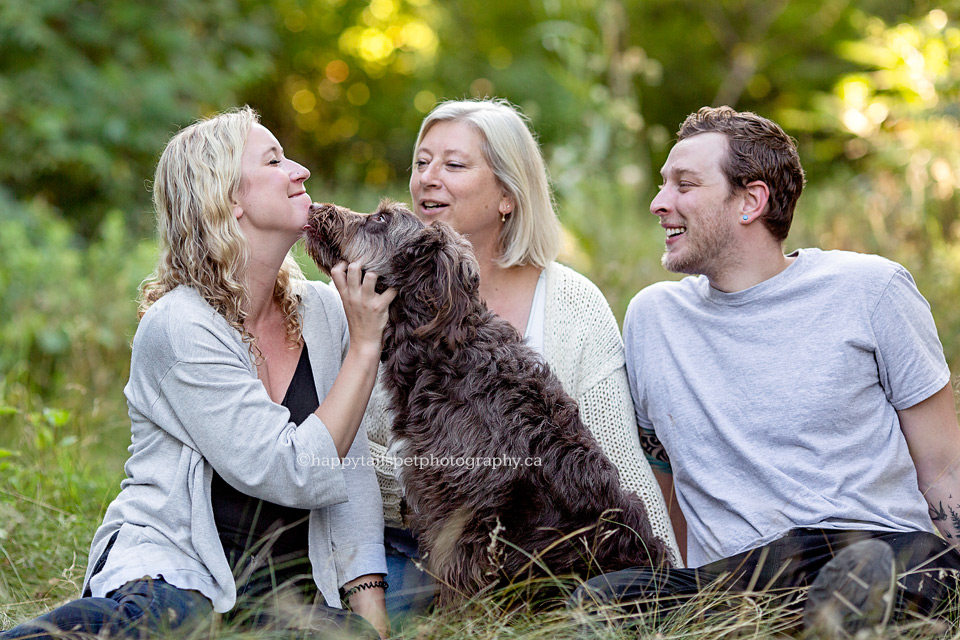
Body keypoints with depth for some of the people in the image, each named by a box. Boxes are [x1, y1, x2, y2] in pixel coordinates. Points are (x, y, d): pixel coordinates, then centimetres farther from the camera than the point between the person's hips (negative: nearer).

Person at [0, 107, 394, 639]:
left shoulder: (323, 312, 8)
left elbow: (352, 478, 7)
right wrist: (365, 347, -13)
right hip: (170, 571, -7)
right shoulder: (180, 327, -12)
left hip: (286, 594, 8)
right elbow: (296, 475, -17)